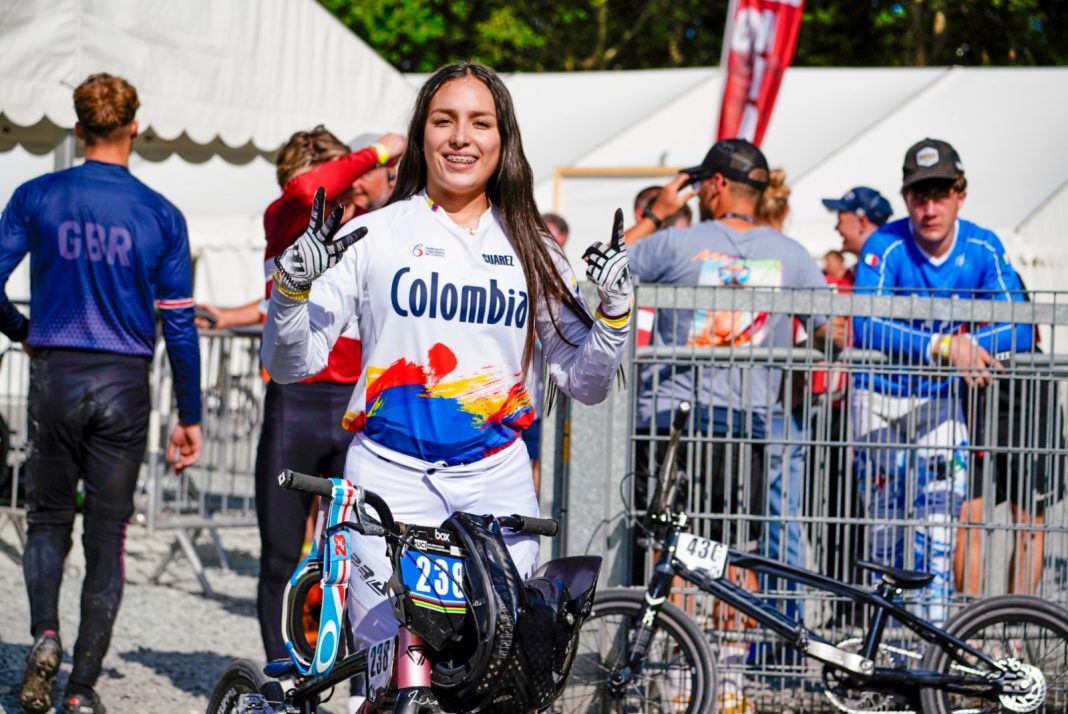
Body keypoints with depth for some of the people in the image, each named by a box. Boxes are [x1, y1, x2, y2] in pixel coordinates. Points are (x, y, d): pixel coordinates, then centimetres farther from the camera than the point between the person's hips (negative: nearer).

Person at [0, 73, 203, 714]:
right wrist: (190, 416, 5)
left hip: (56, 378, 1)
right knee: (108, 537, 6)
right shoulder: (160, 216, -2)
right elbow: (179, 324, -2)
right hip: (125, 384, 0)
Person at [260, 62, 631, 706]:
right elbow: (292, 365, 3)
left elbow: (586, 383, 12)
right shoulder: (373, 237, 3)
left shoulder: (532, 250, 11)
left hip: (497, 483, 2)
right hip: (391, 478, -2)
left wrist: (616, 310, -4)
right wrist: (293, 286, -13)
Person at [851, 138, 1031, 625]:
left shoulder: (983, 249, -8)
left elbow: (1018, 330, -13)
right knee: (885, 517, -2)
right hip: (880, 399, -2)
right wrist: (942, 347, -43)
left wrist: (969, 345, -32)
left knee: (939, 511, -10)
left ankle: (932, 627, -5)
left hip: (939, 402, 2)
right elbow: (865, 325, -33)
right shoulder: (885, 247, -18)